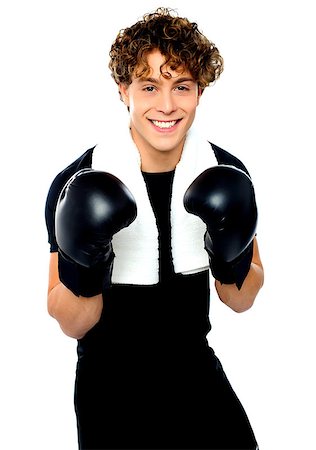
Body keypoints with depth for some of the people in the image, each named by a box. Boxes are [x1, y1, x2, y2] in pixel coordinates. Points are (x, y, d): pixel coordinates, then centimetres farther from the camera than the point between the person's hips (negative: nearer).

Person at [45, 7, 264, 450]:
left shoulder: (226, 176, -9)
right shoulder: (78, 185, -19)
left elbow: (242, 300, 0)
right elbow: (72, 324, -12)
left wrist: (233, 259, -20)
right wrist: (82, 271, -31)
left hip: (198, 374, 3)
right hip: (111, 390, -3)